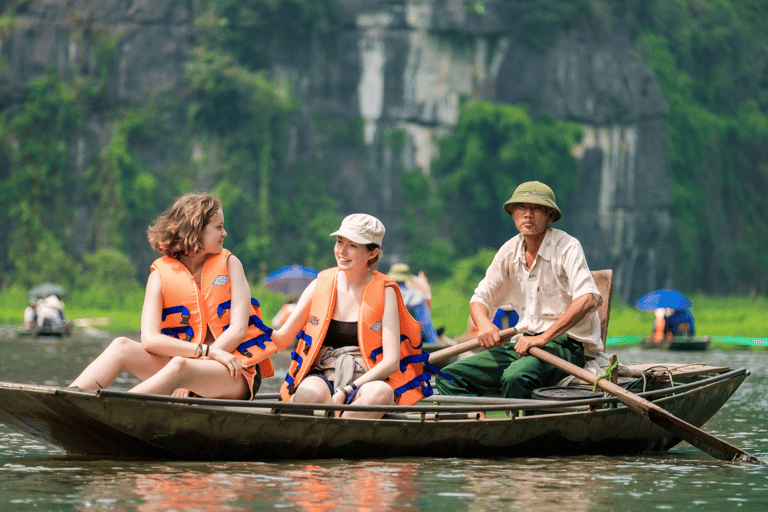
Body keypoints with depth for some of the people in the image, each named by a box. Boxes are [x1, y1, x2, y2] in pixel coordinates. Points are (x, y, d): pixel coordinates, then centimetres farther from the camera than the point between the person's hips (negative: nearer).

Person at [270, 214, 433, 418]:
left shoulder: (384, 292, 0)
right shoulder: (320, 285, 7)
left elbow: (391, 361, -9)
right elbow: (282, 338, 4)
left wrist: (345, 391, -21)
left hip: (366, 380, -1)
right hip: (321, 376, 1)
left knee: (381, 393, -38)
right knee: (309, 393, -37)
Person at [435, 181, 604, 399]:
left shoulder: (567, 247, -9)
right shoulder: (509, 252, 10)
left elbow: (588, 299, -24)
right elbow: (480, 298, 16)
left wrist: (544, 337, -30)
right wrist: (484, 324, -9)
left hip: (566, 343, -7)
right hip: (525, 343, 7)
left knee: (516, 377, -39)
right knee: (449, 377, -11)